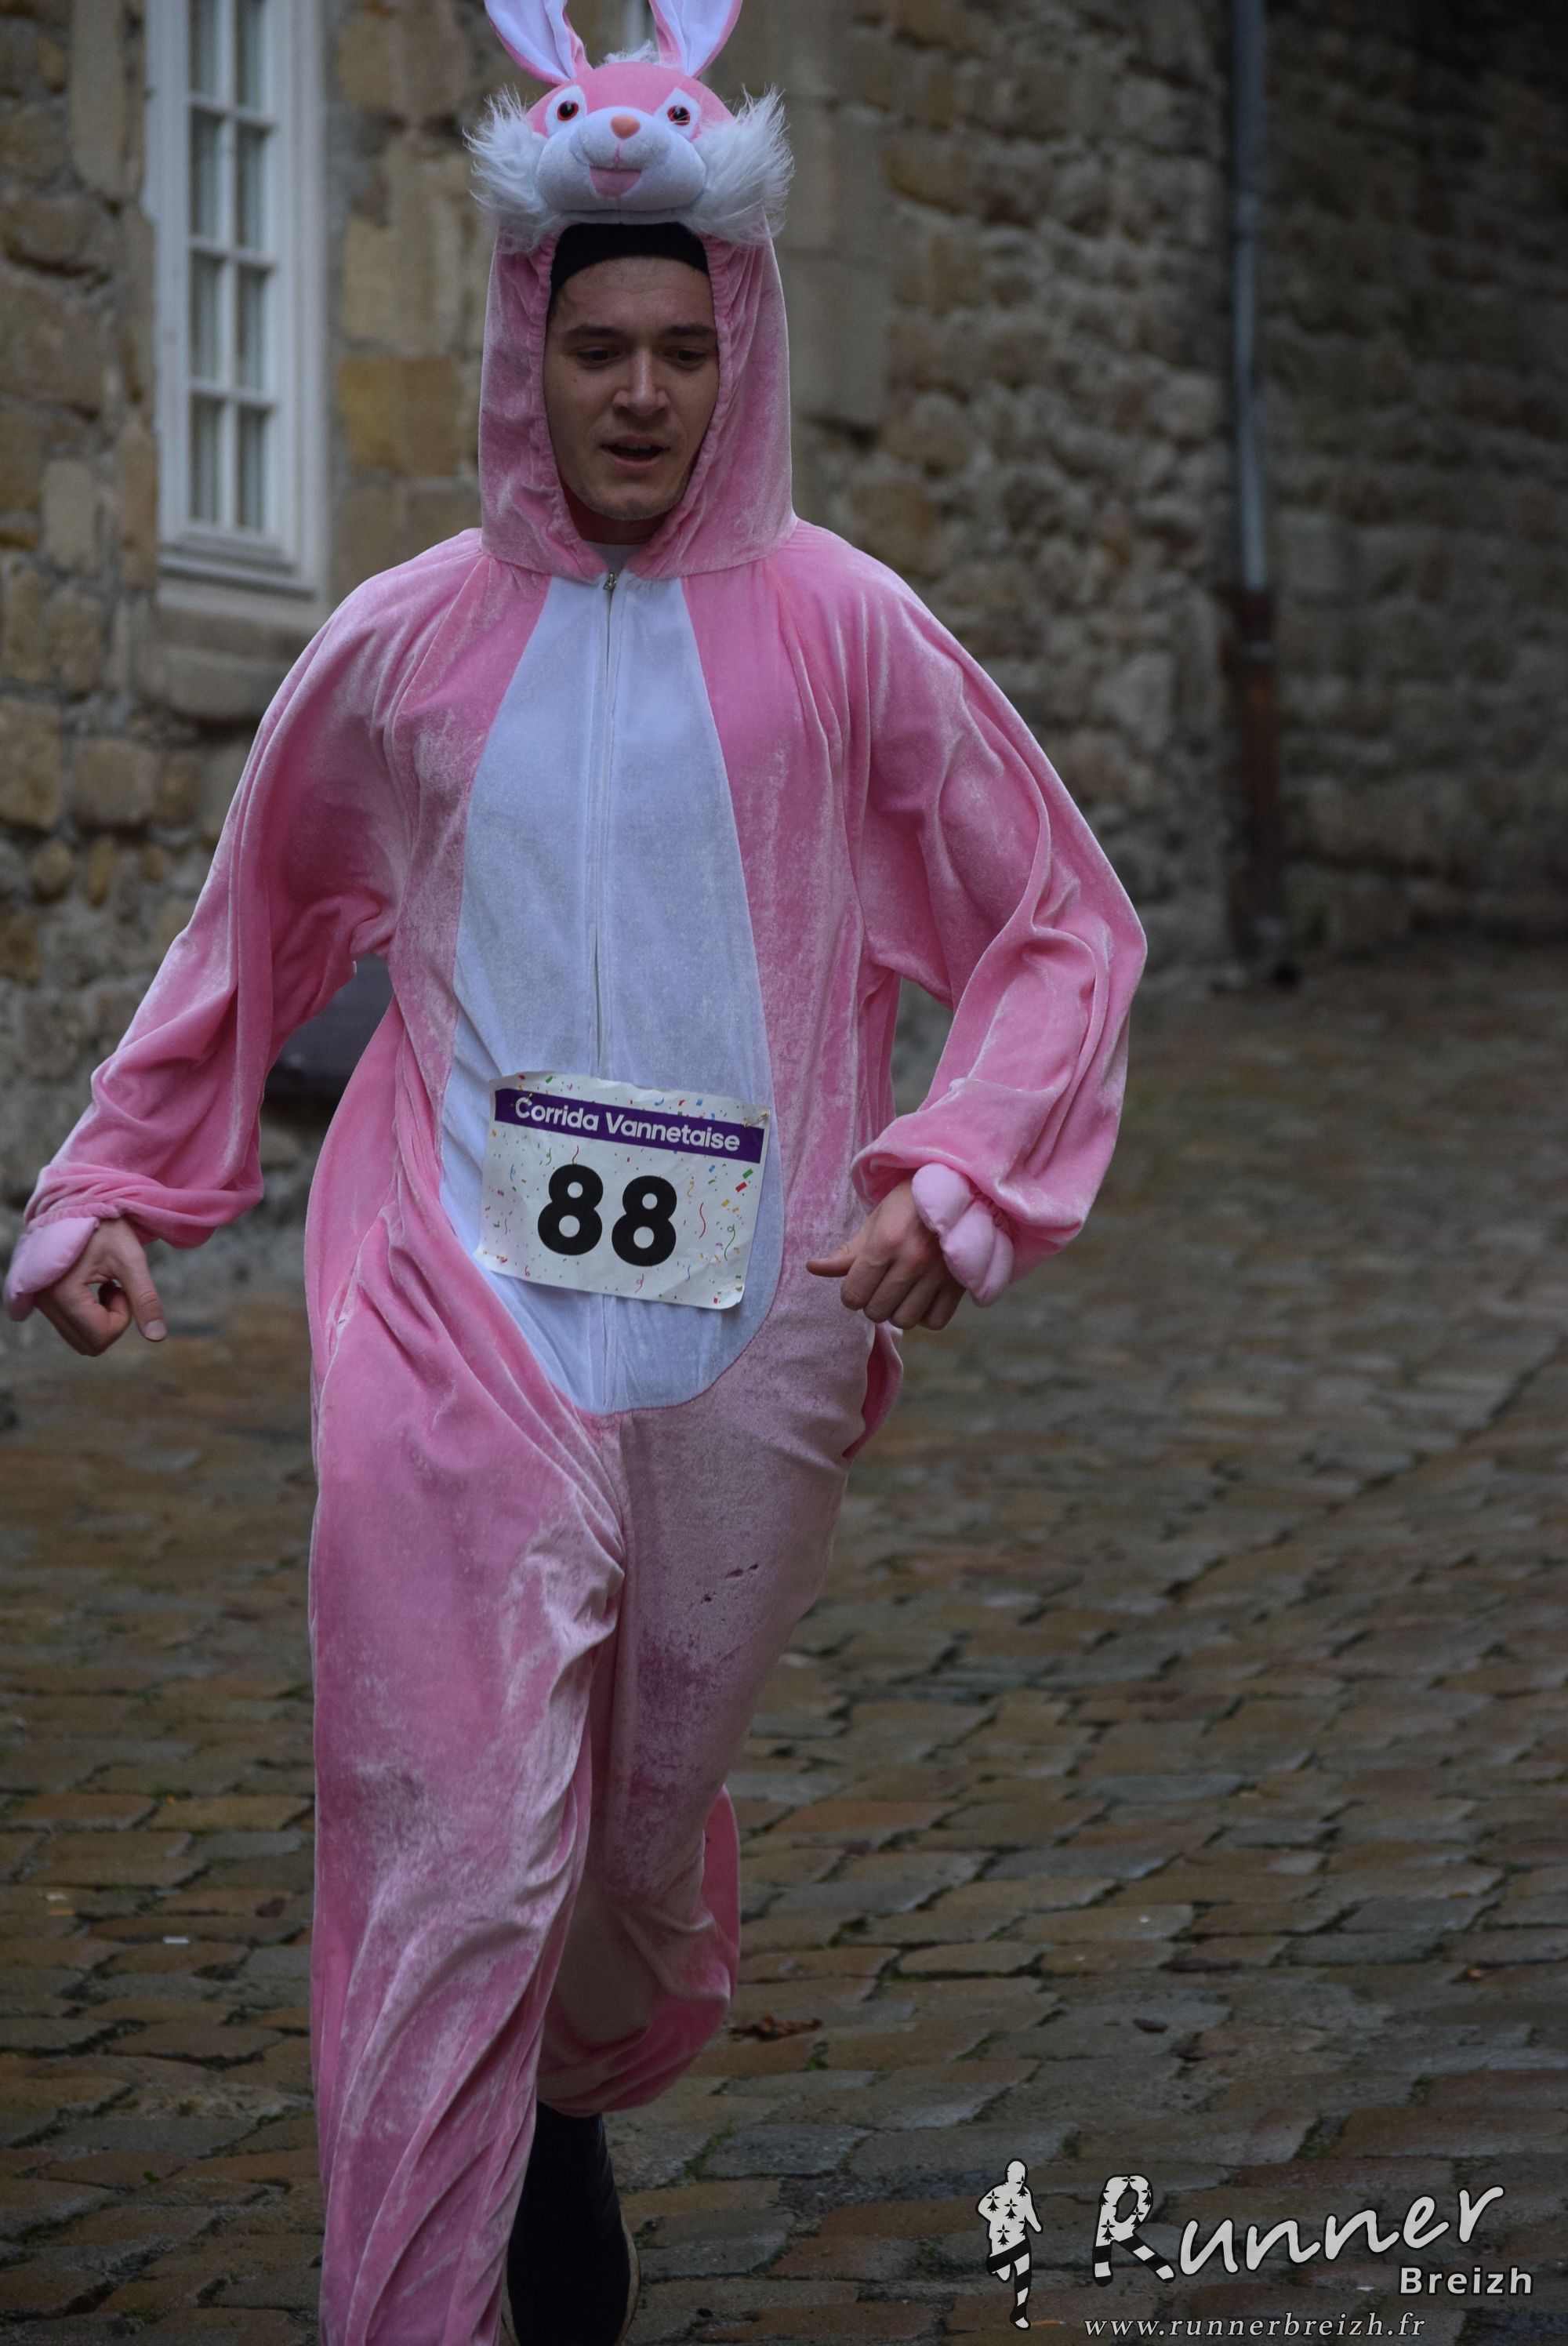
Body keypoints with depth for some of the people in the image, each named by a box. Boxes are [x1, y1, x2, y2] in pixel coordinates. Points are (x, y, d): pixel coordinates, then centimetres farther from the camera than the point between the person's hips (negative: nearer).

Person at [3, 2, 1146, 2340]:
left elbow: (1064, 924, 6)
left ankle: (574, 2109, 45)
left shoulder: (836, 630, 3)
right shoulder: (408, 641, 6)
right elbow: (253, 928, 20)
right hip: (464, 1321, -1)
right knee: (456, 1872, -10)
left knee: (645, 1837, 13)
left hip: (743, 1337, 1)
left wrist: (957, 1179, -8)